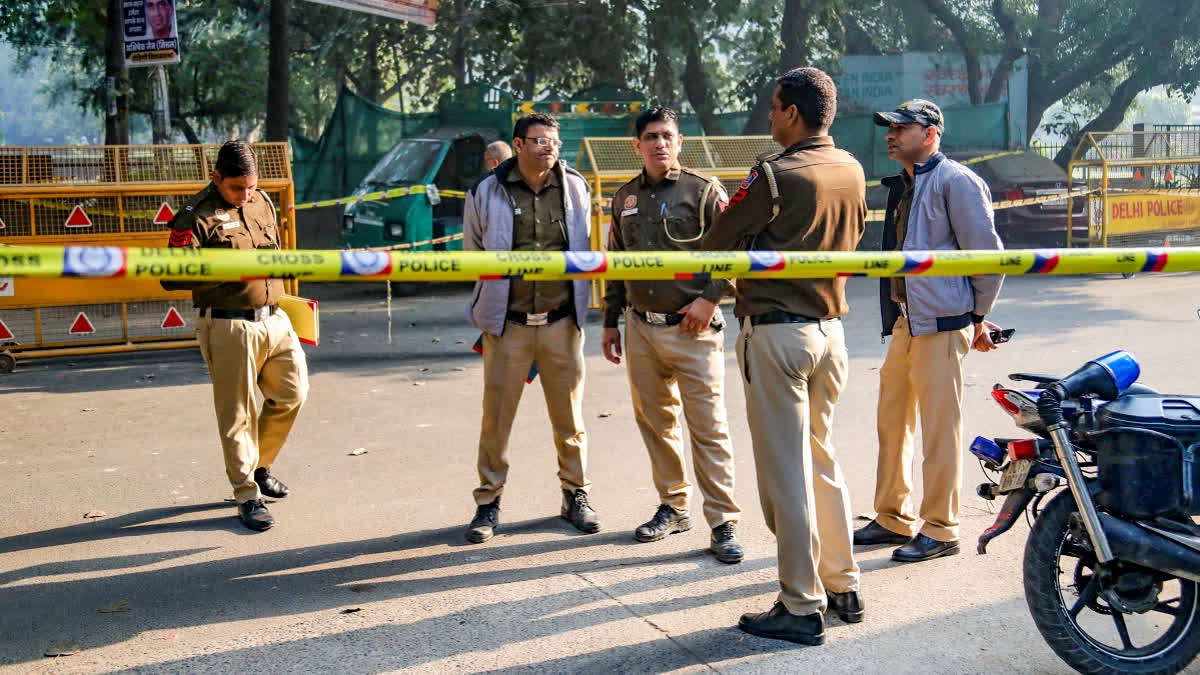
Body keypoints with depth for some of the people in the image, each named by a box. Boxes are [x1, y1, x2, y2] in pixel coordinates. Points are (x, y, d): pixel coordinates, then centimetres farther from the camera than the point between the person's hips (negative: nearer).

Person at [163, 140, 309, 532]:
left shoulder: (262, 202, 12)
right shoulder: (196, 217, -10)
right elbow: (172, 276, -15)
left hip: (274, 319, 7)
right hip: (229, 328, -7)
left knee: (293, 393, 11)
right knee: (238, 413, -1)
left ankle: (260, 466, 32)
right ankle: (247, 496, 10)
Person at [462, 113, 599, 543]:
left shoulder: (575, 188, 2)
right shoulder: (487, 193, -3)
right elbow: (473, 253, 12)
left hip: (562, 322, 1)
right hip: (507, 325, -1)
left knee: (569, 415, 9)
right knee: (496, 416, 3)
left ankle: (576, 494, 24)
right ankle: (488, 502, 17)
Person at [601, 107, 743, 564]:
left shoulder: (703, 191, -2)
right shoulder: (625, 198, 13)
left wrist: (710, 298, -15)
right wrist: (610, 321, 18)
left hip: (691, 329, -5)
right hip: (640, 329, 5)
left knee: (709, 427, -5)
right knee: (655, 422, 12)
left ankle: (723, 524, 1)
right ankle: (673, 506, 27)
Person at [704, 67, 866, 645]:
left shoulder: (775, 176, -16)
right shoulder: (852, 172, 5)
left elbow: (717, 243, -8)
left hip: (776, 331, -7)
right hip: (830, 326, 7)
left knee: (785, 472, -1)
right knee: (823, 460, 18)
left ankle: (801, 608, 5)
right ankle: (843, 586, 26)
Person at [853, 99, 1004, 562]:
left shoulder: (955, 181, -10)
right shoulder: (901, 186, 16)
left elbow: (987, 253, -10)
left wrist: (978, 318, -3)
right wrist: (896, 315, 17)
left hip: (941, 324, -9)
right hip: (905, 322, 9)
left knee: (939, 429, -2)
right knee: (891, 422, 14)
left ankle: (940, 530, 9)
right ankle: (892, 519, 26)